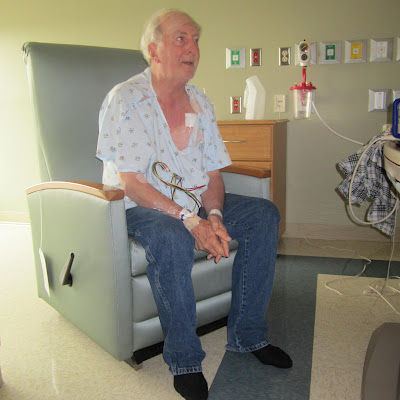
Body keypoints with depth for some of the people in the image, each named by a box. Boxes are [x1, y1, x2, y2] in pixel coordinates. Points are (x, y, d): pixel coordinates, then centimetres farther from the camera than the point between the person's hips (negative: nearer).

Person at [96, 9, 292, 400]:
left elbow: (212, 173, 5)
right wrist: (190, 220, -28)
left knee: (263, 214, -10)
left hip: (194, 202, 7)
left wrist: (214, 214, -15)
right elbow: (131, 183, -19)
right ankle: (184, 360, -17)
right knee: (171, 236, -38)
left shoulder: (200, 102, 8)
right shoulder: (125, 99, -11)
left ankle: (247, 334, -2)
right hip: (139, 207, -6)